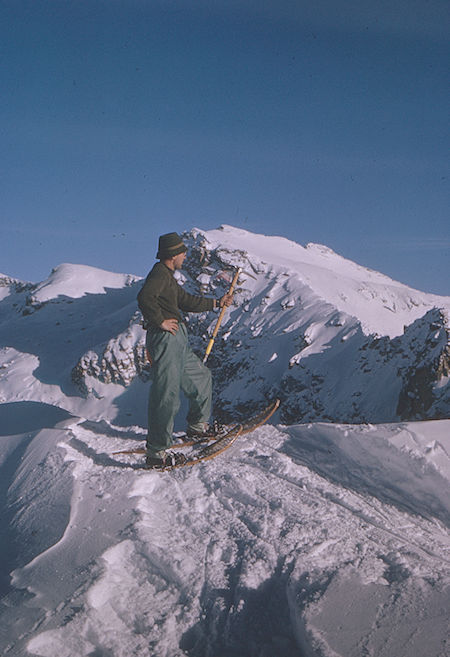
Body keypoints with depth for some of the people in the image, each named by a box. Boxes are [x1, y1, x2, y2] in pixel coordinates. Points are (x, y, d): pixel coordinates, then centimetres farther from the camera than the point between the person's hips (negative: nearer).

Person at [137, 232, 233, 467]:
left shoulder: (167, 277, 23)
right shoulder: (160, 273, -10)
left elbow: (186, 301, 33)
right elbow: (145, 297, -28)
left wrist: (217, 303, 40)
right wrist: (160, 321, -18)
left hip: (178, 342, 11)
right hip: (165, 339, -11)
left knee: (201, 377, 22)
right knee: (166, 395, -12)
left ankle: (197, 426, 37)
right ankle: (157, 452, -10)